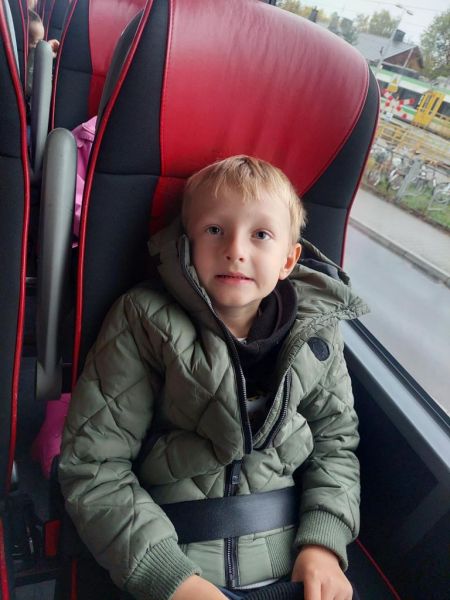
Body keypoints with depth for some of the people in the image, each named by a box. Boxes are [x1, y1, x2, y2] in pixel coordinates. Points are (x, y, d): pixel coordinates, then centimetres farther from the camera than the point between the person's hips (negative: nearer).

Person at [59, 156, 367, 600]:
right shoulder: (145, 323, -12)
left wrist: (324, 541, -7)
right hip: (166, 560, -1)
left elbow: (335, 441, 6)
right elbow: (92, 465, -13)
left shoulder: (315, 332, -2)